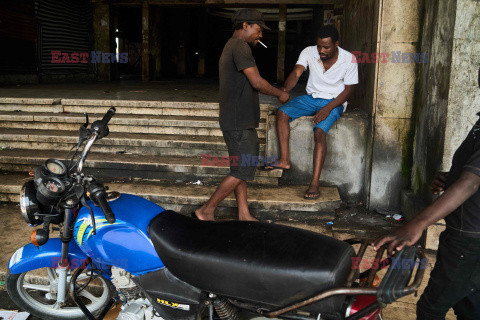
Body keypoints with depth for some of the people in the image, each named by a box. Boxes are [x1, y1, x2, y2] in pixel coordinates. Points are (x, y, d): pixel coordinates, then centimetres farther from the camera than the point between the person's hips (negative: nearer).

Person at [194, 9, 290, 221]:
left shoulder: (229, 48, 19)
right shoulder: (239, 46, -13)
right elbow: (257, 82, -19)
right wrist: (280, 94, -3)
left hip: (238, 121, 11)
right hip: (239, 123, -11)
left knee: (241, 169, 12)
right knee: (242, 172, -6)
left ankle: (244, 214, 19)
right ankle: (206, 211, 2)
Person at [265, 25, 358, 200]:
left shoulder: (349, 59, -12)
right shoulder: (309, 52, -6)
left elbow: (348, 90, -9)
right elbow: (296, 73, -19)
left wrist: (328, 108, -23)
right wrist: (285, 89, -41)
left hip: (334, 102, -4)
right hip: (311, 98, 4)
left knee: (319, 132, -30)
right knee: (282, 112, -20)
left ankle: (314, 183, -32)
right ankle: (284, 160, -18)